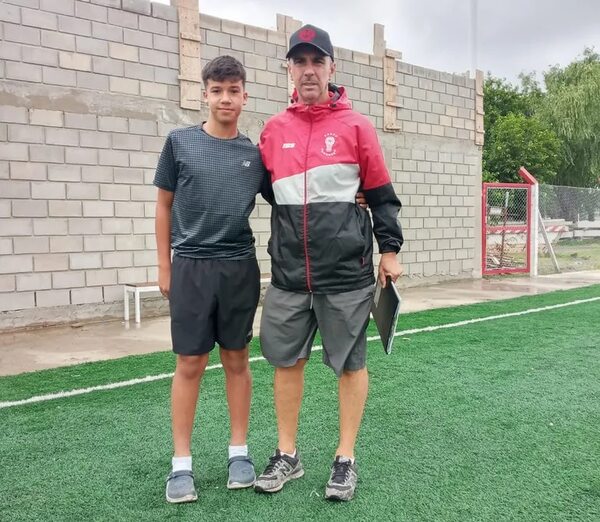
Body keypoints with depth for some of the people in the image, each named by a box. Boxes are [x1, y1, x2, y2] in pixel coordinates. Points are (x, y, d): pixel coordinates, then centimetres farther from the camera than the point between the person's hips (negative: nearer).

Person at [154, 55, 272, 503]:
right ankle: (182, 463, 16)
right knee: (190, 364, 3)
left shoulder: (255, 154, 6)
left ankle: (239, 451, 23)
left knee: (236, 359, 9)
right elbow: (164, 206, 7)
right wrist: (165, 266, 5)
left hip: (240, 268, 2)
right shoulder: (180, 142, 2)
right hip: (191, 267, -1)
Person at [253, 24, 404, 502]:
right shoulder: (273, 129, 9)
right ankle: (287, 455, 27)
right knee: (286, 361, 9)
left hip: (346, 271, -3)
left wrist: (390, 251, -1)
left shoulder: (355, 125, 1)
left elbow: (381, 195, 2)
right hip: (289, 272, 3)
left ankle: (346, 460, 23)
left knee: (350, 363, 6)